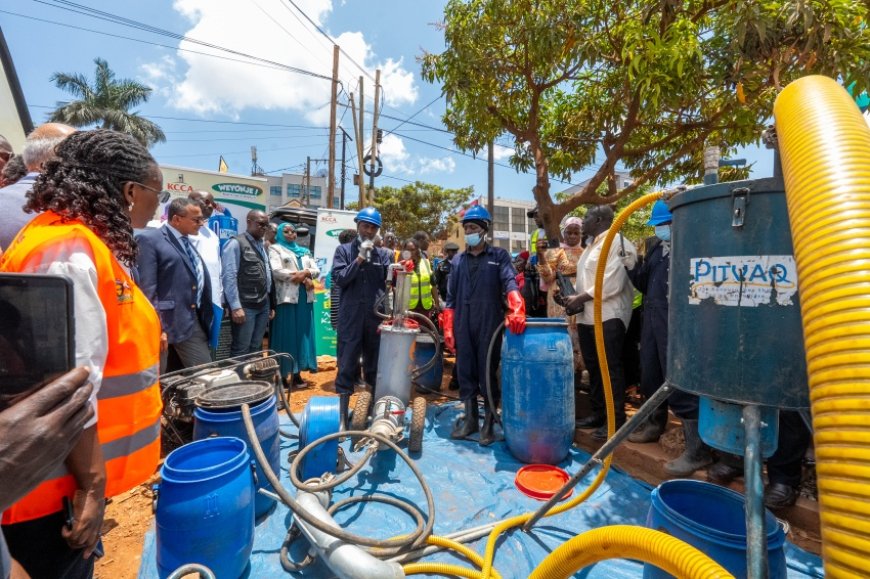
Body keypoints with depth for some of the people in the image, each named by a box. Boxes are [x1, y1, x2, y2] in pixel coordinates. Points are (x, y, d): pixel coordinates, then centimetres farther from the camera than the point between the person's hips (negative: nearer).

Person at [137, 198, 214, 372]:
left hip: (193, 322, 7)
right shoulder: (150, 239, -8)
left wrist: (205, 319, 12)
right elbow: (147, 287, -15)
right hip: (163, 323, -6)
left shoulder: (189, 242, 16)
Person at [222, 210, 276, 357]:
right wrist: (236, 306, -17)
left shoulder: (262, 246, 16)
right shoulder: (236, 243, -5)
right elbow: (229, 276, -12)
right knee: (241, 350, 0)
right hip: (245, 306, -6)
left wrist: (271, 305, 13)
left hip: (263, 305, 7)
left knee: (256, 348, 13)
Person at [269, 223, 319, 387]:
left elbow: (316, 270, 12)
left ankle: (297, 372, 11)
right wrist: (303, 278, -11)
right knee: (287, 334, -4)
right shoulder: (275, 249, 5)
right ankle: (285, 373, 2)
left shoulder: (305, 251, 21)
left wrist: (305, 272, -11)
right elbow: (276, 271, -10)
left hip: (305, 297, 5)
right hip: (286, 297, -5)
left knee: (302, 333, 4)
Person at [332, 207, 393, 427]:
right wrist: (360, 259, -11)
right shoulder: (344, 250, 6)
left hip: (377, 318, 2)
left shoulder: (383, 254, 10)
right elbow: (339, 278, -7)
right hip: (351, 318, -2)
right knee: (347, 368, 4)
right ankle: (343, 415, 15)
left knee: (375, 368, 12)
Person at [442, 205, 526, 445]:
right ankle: (470, 418, 24)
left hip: (490, 325, -3)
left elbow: (510, 282, -12)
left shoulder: (499, 256, 5)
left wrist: (516, 310, -30)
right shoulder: (458, 260, 14)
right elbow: (451, 297, 14)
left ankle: (489, 423, 17)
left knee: (488, 373, 3)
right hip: (463, 326, 4)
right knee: (465, 373, 9)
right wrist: (448, 329, 8)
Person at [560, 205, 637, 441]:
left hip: (608, 317, -9)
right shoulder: (591, 245, 19)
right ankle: (598, 413, 27)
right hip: (586, 316, 9)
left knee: (611, 369, -2)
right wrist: (571, 293, 3)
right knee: (593, 368, 15)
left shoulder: (617, 242, -9)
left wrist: (581, 298, -17)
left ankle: (616, 419, 9)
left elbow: (612, 283, -19)